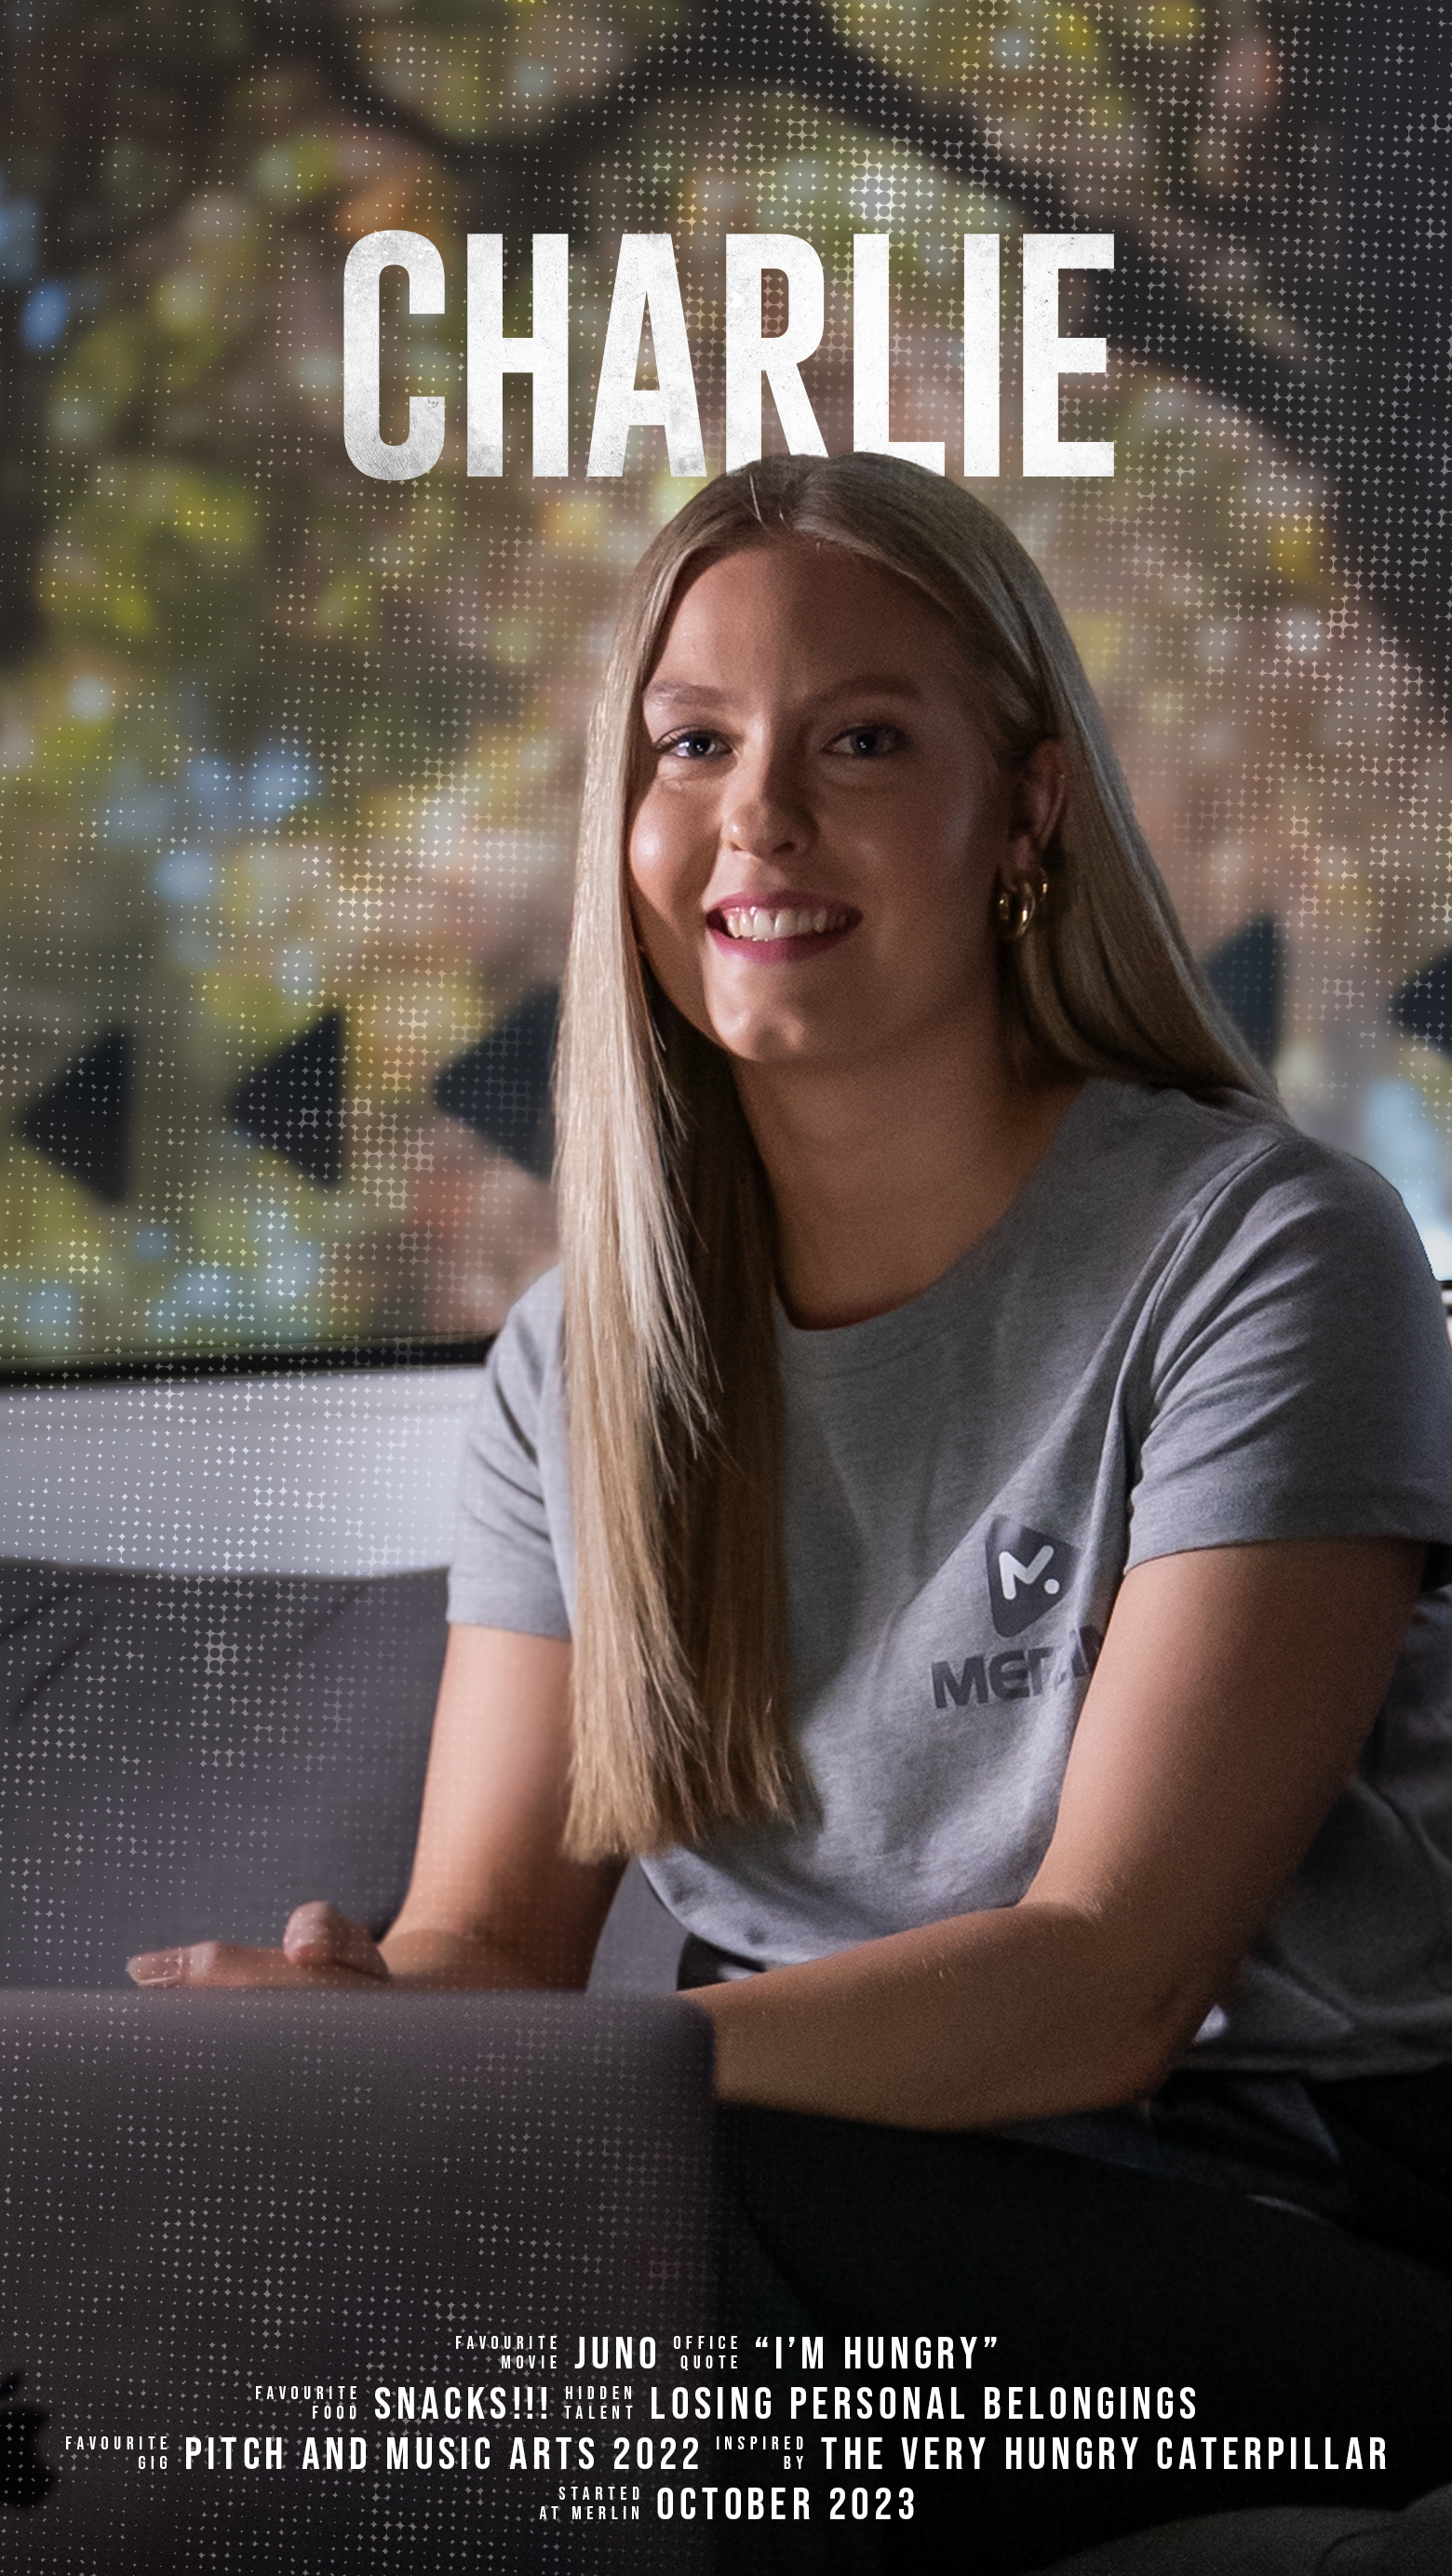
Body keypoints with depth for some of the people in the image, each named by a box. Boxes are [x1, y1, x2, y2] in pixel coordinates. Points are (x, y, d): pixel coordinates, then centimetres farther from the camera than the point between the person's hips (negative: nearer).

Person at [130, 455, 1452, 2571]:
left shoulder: (1270, 1257, -10)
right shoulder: (583, 1361, 9)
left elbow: (1111, 1981, -19)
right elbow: (488, 1925, 3)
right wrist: (361, 2013, -24)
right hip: (834, 2175, 5)